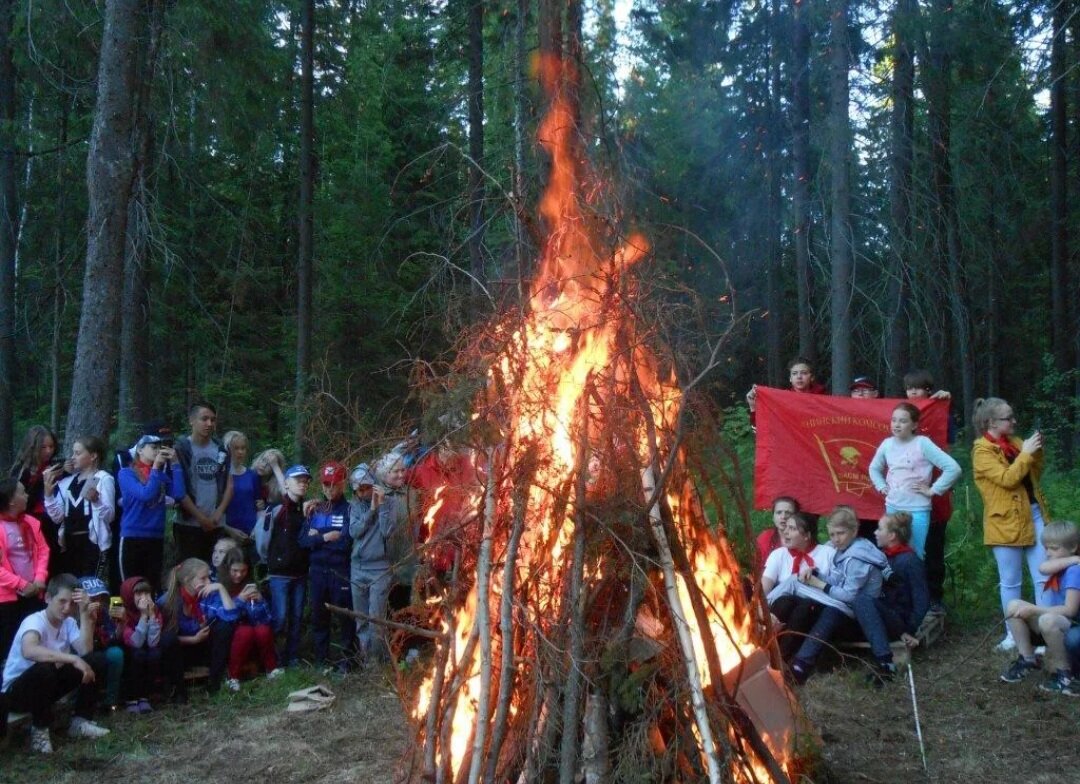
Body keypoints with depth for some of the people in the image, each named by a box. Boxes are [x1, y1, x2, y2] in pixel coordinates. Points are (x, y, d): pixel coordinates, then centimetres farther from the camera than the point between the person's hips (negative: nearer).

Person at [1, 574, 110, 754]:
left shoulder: (68, 622, -2)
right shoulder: (34, 621, -25)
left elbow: (86, 651, -17)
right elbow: (29, 651, -48)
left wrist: (84, 614, -20)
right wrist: (73, 659, -50)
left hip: (47, 685, 7)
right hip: (17, 689, -7)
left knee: (94, 662, -8)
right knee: (45, 669, -39)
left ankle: (79, 722, 2)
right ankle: (39, 730, -16)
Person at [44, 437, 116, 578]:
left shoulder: (104, 479, -4)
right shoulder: (67, 482, 14)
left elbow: (109, 515, -12)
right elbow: (57, 517, 10)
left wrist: (95, 501, -29)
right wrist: (48, 494, -2)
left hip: (93, 542, -6)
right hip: (69, 543, 6)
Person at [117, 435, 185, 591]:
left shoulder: (162, 474, 10)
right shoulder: (127, 473, -2)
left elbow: (179, 494, -6)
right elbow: (145, 494, -17)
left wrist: (174, 464, -5)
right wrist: (155, 467, -12)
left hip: (156, 538, 4)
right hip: (132, 537, -4)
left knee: (153, 587, 9)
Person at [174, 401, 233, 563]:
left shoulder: (222, 450, 9)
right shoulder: (181, 449, -3)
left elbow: (229, 485, 9)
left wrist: (218, 514, -4)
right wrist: (200, 517, -9)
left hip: (216, 524, 4)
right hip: (189, 523, -4)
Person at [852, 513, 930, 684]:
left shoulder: (910, 561, -10)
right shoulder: (882, 555, 11)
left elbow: (921, 599, -13)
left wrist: (911, 632, -20)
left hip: (899, 621, -6)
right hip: (882, 617, 6)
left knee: (864, 598, -32)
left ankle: (885, 662, -39)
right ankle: (884, 661, -34)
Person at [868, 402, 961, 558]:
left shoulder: (922, 443, -12)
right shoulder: (887, 444, 2)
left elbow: (953, 468, -15)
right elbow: (874, 468, 22)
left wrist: (933, 490, -12)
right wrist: (881, 486, 8)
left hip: (917, 510, -5)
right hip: (892, 508, 5)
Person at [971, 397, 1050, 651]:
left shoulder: (1014, 442, 11)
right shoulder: (982, 451, -9)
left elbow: (1034, 475, 16)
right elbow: (1007, 479, -21)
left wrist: (1036, 451, 1)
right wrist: (1026, 453, -16)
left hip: (1034, 514, 6)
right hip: (1007, 522, -6)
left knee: (1045, 577, 4)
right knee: (1010, 582, 4)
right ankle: (1013, 632, 15)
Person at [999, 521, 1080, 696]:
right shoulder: (1061, 566, 8)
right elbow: (1043, 568, -17)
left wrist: (1034, 610, -23)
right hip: (1054, 621, 9)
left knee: (1048, 620, -40)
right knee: (1014, 606, -5)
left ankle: (1064, 673, -17)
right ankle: (1027, 660, 2)